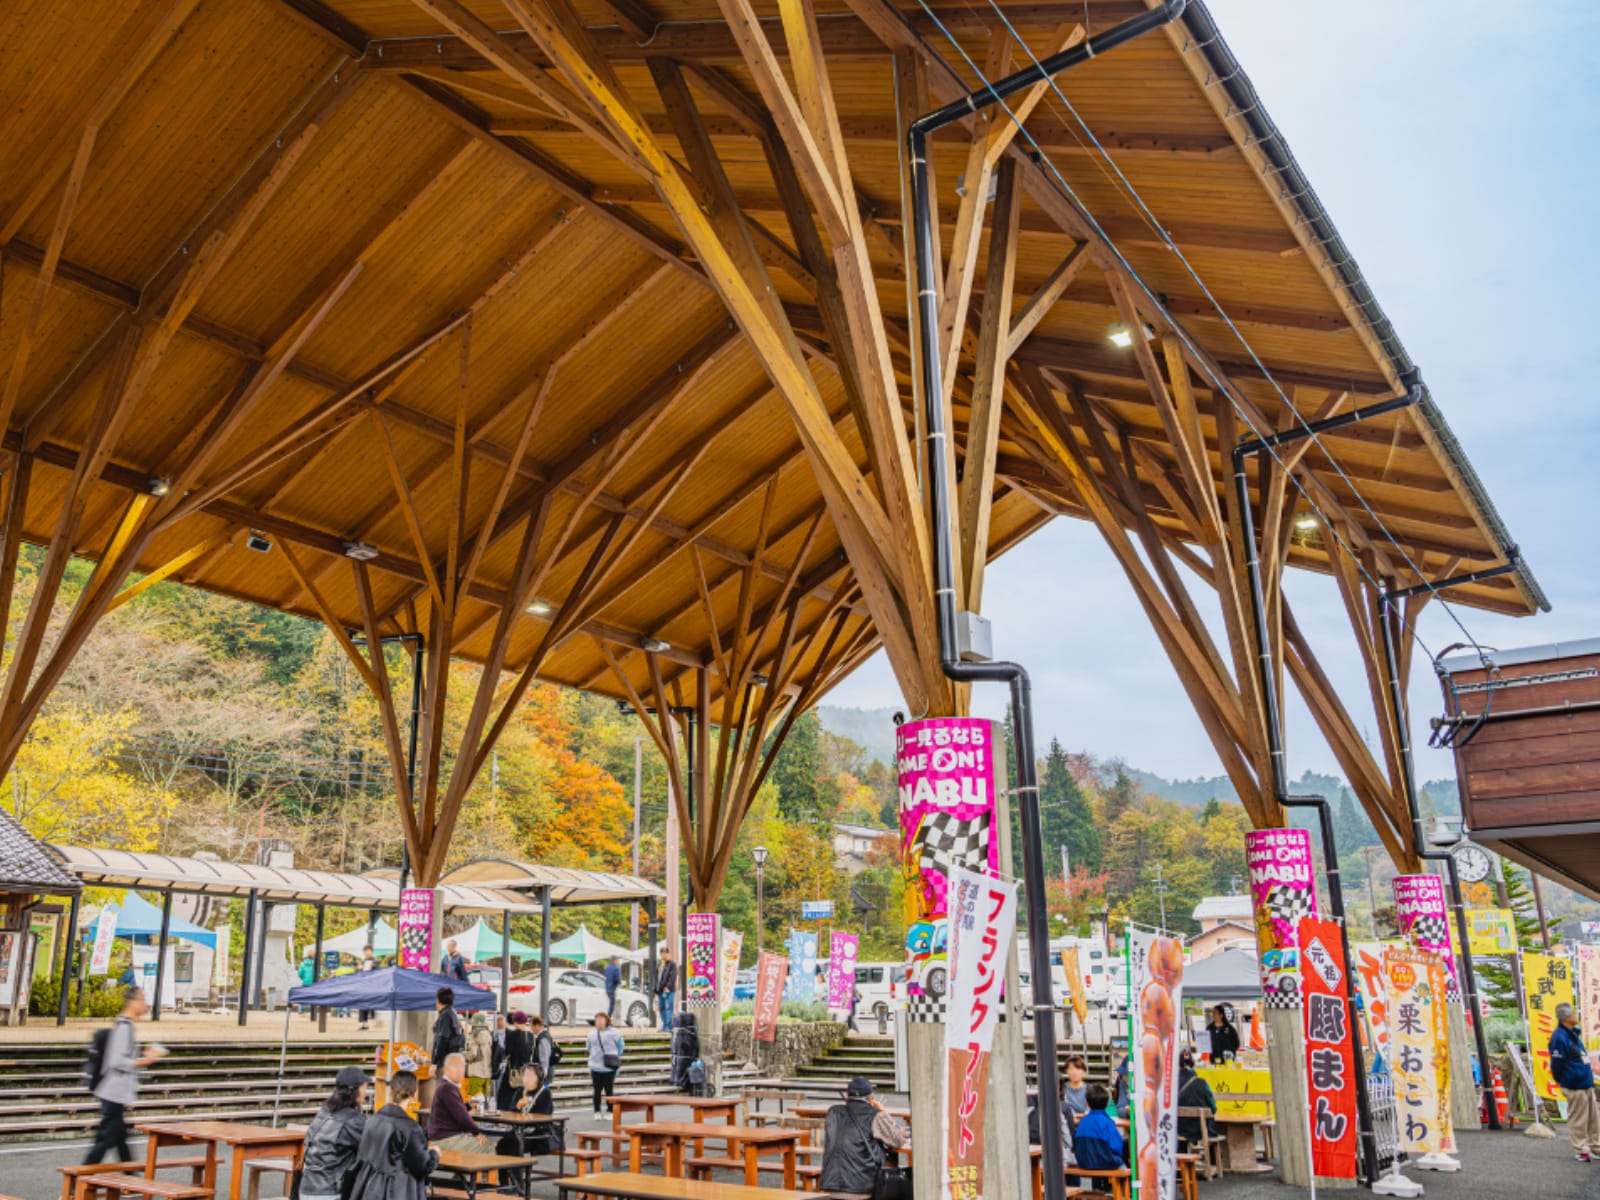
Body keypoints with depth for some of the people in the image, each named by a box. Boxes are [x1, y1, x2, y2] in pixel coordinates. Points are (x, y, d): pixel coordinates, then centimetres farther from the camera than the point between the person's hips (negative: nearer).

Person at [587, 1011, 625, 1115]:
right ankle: (597, 1112, 15)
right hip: (595, 1067, 3)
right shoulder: (592, 1033, 6)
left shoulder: (613, 1033, -3)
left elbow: (620, 1047, 7)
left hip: (609, 1068, -3)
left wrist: (615, 1058, 6)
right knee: (597, 1091, 7)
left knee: (609, 1090, 2)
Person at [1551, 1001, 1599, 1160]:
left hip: (1586, 1084, 9)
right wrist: (1562, 1081, -6)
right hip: (1574, 1087, -9)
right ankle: (1582, 1150, 9)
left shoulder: (1574, 1034, 11)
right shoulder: (1559, 1038, -20)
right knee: (1578, 1120, 0)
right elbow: (1557, 1064, -17)